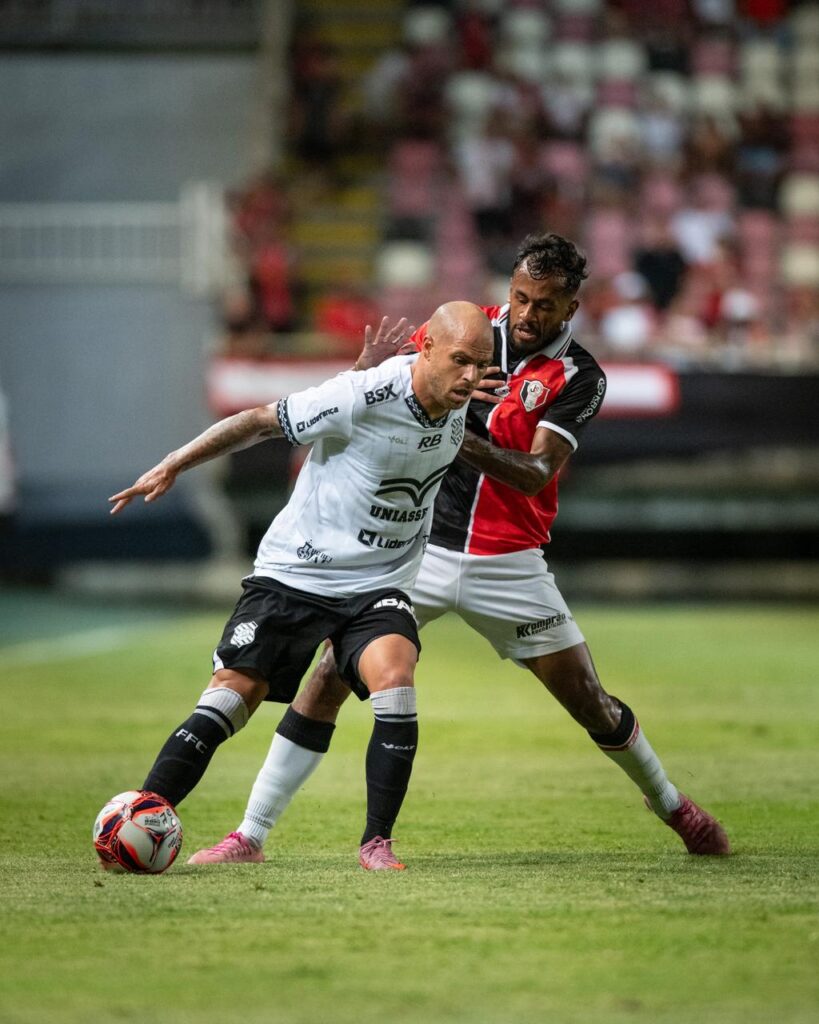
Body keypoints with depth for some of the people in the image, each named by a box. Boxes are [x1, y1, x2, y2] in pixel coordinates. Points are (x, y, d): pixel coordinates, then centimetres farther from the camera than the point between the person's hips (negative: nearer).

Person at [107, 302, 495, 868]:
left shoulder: (457, 405, -3)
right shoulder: (362, 396, -21)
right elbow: (263, 419, -11)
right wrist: (173, 466, -10)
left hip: (376, 586, 4)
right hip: (293, 573, -4)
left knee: (394, 678, -24)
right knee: (228, 699, -12)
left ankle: (377, 843, -15)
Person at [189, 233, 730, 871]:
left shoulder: (579, 379, -6)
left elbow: (535, 474, -19)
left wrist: (461, 439, -36)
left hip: (507, 566, -1)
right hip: (417, 547, 1)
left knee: (590, 701, 5)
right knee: (332, 675, -12)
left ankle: (669, 802, 34)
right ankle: (251, 834, -8)